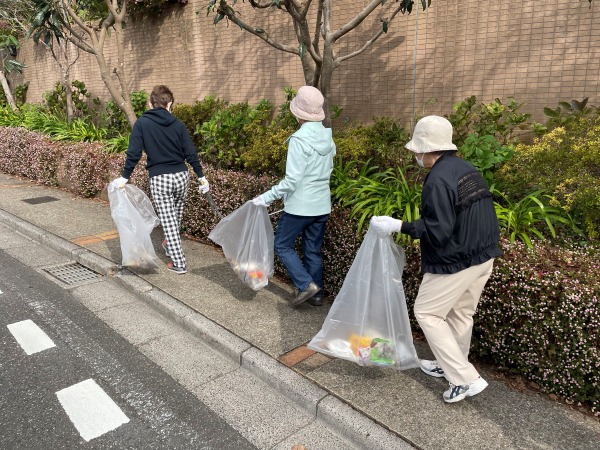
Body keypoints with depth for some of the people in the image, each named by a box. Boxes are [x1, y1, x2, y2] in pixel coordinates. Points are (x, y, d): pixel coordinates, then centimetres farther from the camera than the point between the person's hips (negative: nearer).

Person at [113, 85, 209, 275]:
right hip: (181, 176, 3)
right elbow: (190, 153, 1)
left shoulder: (142, 123, -3)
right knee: (176, 216, 23)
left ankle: (178, 263, 7)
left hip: (159, 179, -3)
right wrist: (201, 176, 9)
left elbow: (134, 153, -6)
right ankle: (170, 244, 46)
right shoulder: (177, 124, 2)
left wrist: (125, 177, 2)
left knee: (168, 221, 5)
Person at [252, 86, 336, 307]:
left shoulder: (299, 139, -19)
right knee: (313, 250, 16)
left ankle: (306, 284, 3)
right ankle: (316, 293, 23)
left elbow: (292, 180, -22)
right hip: (322, 205, 7)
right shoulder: (328, 137, 3)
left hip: (300, 205, -7)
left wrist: (267, 197, -14)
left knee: (283, 245, 11)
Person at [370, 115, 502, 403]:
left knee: (427, 313, 6)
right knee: (461, 313, 21)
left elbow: (437, 231, -26)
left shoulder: (438, 179, -22)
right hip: (484, 257, 9)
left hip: (455, 262, -9)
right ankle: (451, 366, 40)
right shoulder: (467, 169, 6)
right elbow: (475, 214, 12)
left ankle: (465, 379, 8)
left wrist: (399, 227, -21)